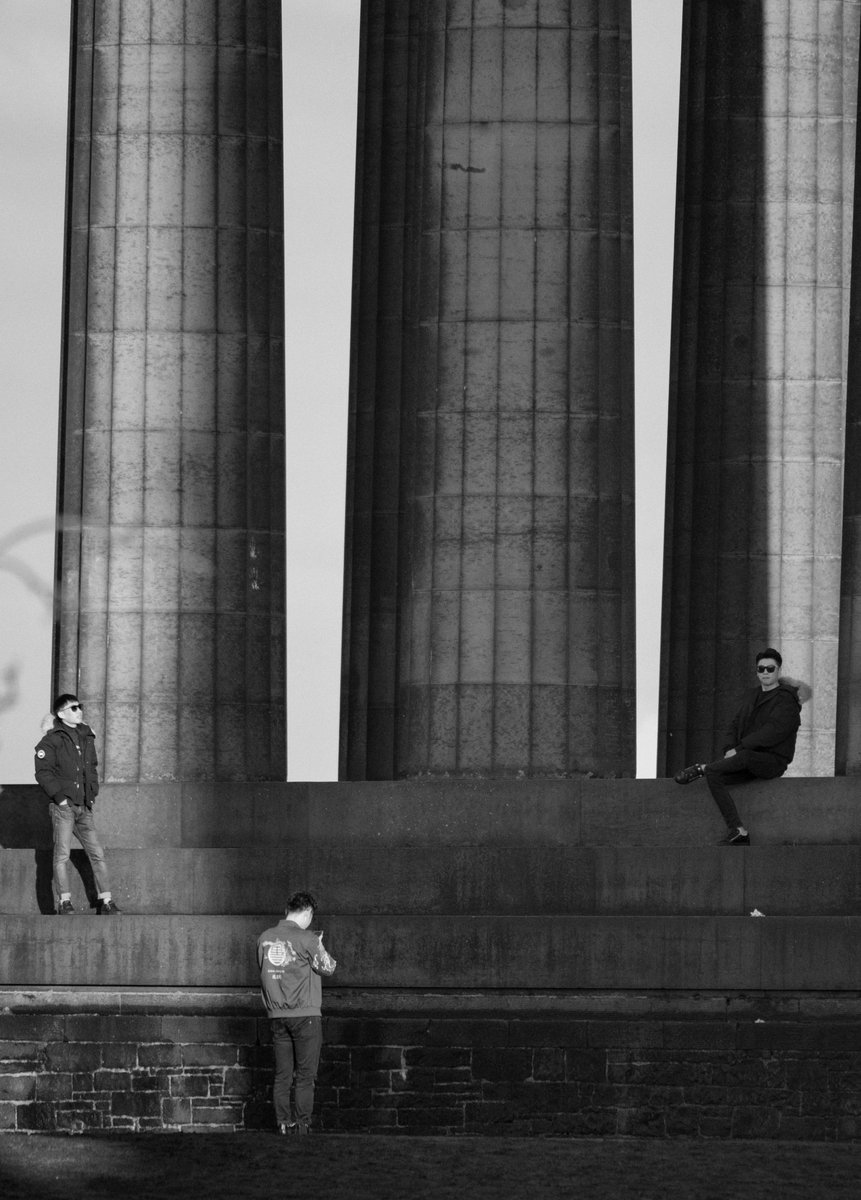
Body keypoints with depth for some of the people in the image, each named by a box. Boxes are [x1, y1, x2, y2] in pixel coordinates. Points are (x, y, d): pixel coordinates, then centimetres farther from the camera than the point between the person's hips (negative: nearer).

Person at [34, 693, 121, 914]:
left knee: (97, 853, 2)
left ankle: (106, 902, 5)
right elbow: (43, 772, -9)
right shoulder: (52, 740, -4)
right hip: (63, 805, -6)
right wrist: (59, 796, -14)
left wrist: (93, 794, 14)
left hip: (84, 807, 6)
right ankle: (64, 902, -4)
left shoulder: (87, 737, 16)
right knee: (62, 853, -6)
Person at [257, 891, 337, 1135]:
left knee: (282, 1075, 8)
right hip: (305, 1014, -5)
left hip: (276, 1014, 5)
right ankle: (302, 1126, -3)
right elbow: (327, 967, -1)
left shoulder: (264, 938, 5)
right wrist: (319, 947, 17)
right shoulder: (307, 939, -11)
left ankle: (284, 1126, 6)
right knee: (305, 1076, 0)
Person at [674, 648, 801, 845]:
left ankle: (703, 768, -16)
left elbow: (772, 732, -19)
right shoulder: (751, 696, 18)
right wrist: (729, 749, -7)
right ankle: (737, 831, -28)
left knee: (746, 756, -39)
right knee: (714, 776, -22)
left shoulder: (786, 700, -6)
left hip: (773, 761, -6)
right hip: (749, 762, 6)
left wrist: (738, 749, -22)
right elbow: (735, 725, 15)